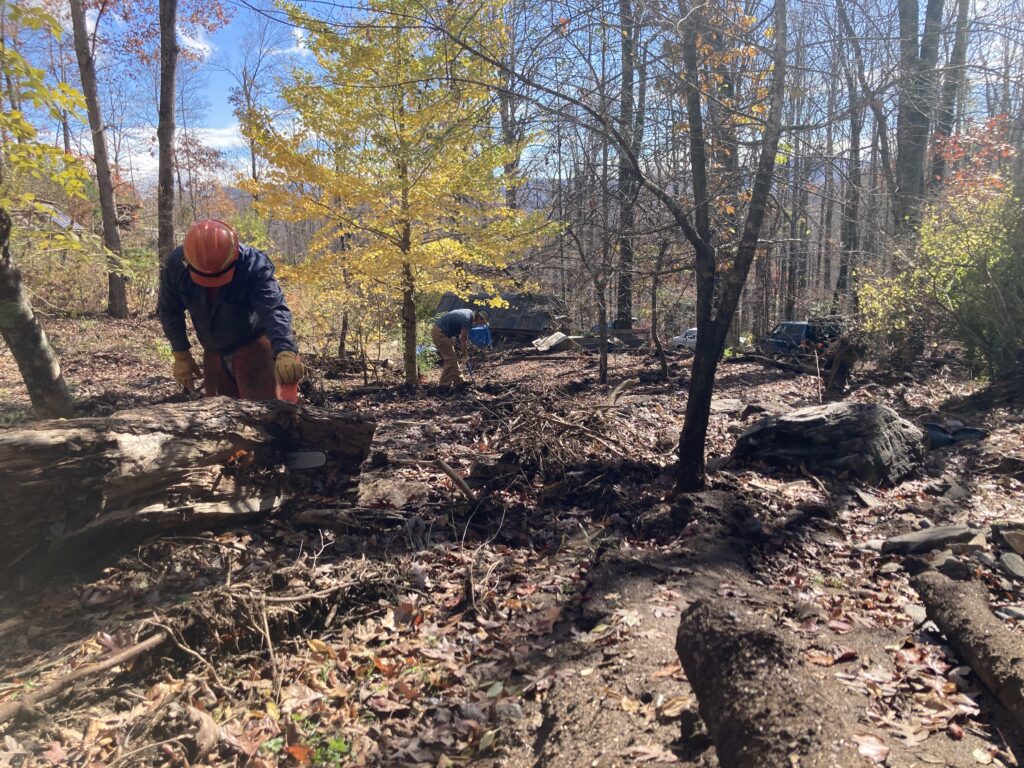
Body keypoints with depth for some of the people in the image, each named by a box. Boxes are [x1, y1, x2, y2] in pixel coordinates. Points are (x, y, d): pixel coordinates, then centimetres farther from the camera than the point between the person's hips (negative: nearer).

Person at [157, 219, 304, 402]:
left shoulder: (254, 265, -29)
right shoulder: (176, 265, -17)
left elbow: (275, 310, -43)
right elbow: (169, 311, 0)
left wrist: (285, 352, -60)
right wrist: (180, 355, -4)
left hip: (254, 348, -4)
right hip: (213, 353, 5)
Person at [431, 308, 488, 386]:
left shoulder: (469, 313, 9)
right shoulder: (467, 320, -20)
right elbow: (463, 340, -13)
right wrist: (465, 356, -2)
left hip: (439, 331, 10)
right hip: (439, 333, -10)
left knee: (453, 359, 15)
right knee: (451, 359, -8)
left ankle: (459, 381, 22)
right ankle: (444, 385, -3)